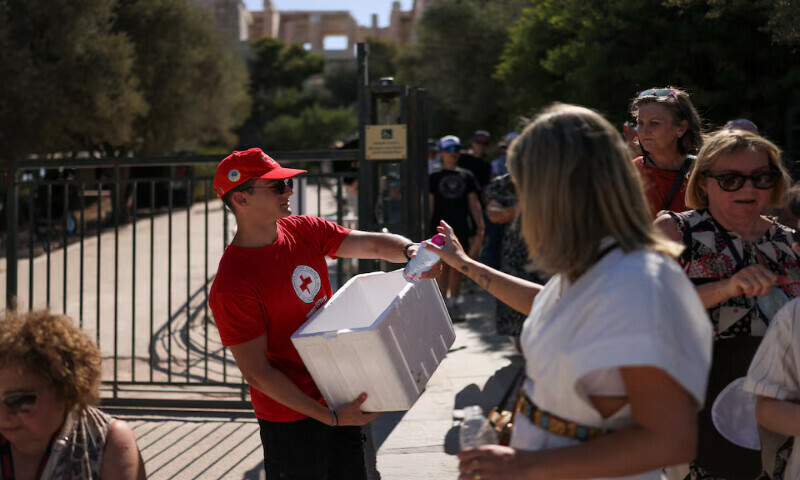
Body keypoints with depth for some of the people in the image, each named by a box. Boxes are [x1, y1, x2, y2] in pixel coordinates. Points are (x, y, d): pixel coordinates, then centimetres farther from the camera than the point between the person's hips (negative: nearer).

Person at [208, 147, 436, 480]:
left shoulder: (304, 230, 0)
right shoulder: (233, 285, -22)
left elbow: (373, 244, -3)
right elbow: (256, 373, -21)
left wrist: (409, 251, -27)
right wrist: (329, 417, -24)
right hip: (292, 420, -7)